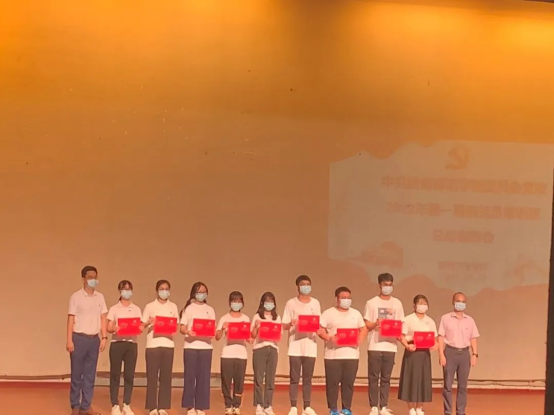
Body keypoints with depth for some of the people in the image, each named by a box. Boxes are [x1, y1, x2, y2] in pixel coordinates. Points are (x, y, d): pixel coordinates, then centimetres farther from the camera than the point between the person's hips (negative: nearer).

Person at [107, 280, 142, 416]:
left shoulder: (136, 309, 11)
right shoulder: (114, 309, 4)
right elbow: (109, 328, -1)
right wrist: (115, 329, -22)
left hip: (132, 344, 2)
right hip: (117, 343, -2)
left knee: (130, 375, 2)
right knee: (115, 374, -1)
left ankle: (127, 405, 10)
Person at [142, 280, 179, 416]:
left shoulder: (173, 307, 11)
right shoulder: (150, 306, 5)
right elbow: (143, 325, 3)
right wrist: (149, 323, -17)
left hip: (168, 344, 2)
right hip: (153, 344, -2)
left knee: (166, 376, 2)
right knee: (152, 376, -2)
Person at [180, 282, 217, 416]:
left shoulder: (210, 310, 12)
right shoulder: (188, 308, 5)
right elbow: (182, 328, 0)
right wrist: (188, 332, -21)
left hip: (206, 346, 2)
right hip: (191, 346, -2)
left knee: (204, 376, 0)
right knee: (190, 375, -3)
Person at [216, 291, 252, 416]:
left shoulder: (246, 319, 10)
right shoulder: (224, 319, 3)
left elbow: (249, 338, 9)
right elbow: (217, 337, -5)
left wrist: (250, 339, -14)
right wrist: (222, 329, -24)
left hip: (241, 354, 2)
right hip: (227, 353, -1)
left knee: (239, 381, 1)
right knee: (226, 381, -2)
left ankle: (237, 406, 10)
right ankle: (228, 406, 7)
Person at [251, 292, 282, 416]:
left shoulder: (277, 318, 12)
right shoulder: (257, 317, 5)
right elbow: (253, 335, 1)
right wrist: (256, 327, -16)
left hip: (273, 348, 2)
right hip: (259, 348, -2)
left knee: (270, 379, 2)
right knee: (258, 378, -4)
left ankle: (268, 406, 7)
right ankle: (259, 406, 0)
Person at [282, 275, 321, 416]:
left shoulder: (315, 303, 9)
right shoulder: (291, 303, 1)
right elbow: (285, 326, 1)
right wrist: (291, 323, -20)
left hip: (310, 346, 2)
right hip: (295, 346, -2)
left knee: (308, 378, 6)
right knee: (295, 378, -1)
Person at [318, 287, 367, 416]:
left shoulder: (356, 313, 13)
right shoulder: (328, 313, 2)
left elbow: (364, 329, 15)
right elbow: (320, 330, -2)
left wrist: (359, 340, -4)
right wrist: (328, 338, -20)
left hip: (352, 354, 3)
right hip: (333, 355, -3)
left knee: (349, 383, 3)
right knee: (333, 382, -2)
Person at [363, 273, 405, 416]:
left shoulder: (397, 303, 10)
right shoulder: (372, 303, 1)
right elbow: (366, 325, 0)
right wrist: (375, 324, -20)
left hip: (391, 346, 2)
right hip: (375, 346, -2)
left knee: (386, 378, 6)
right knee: (373, 377, -1)